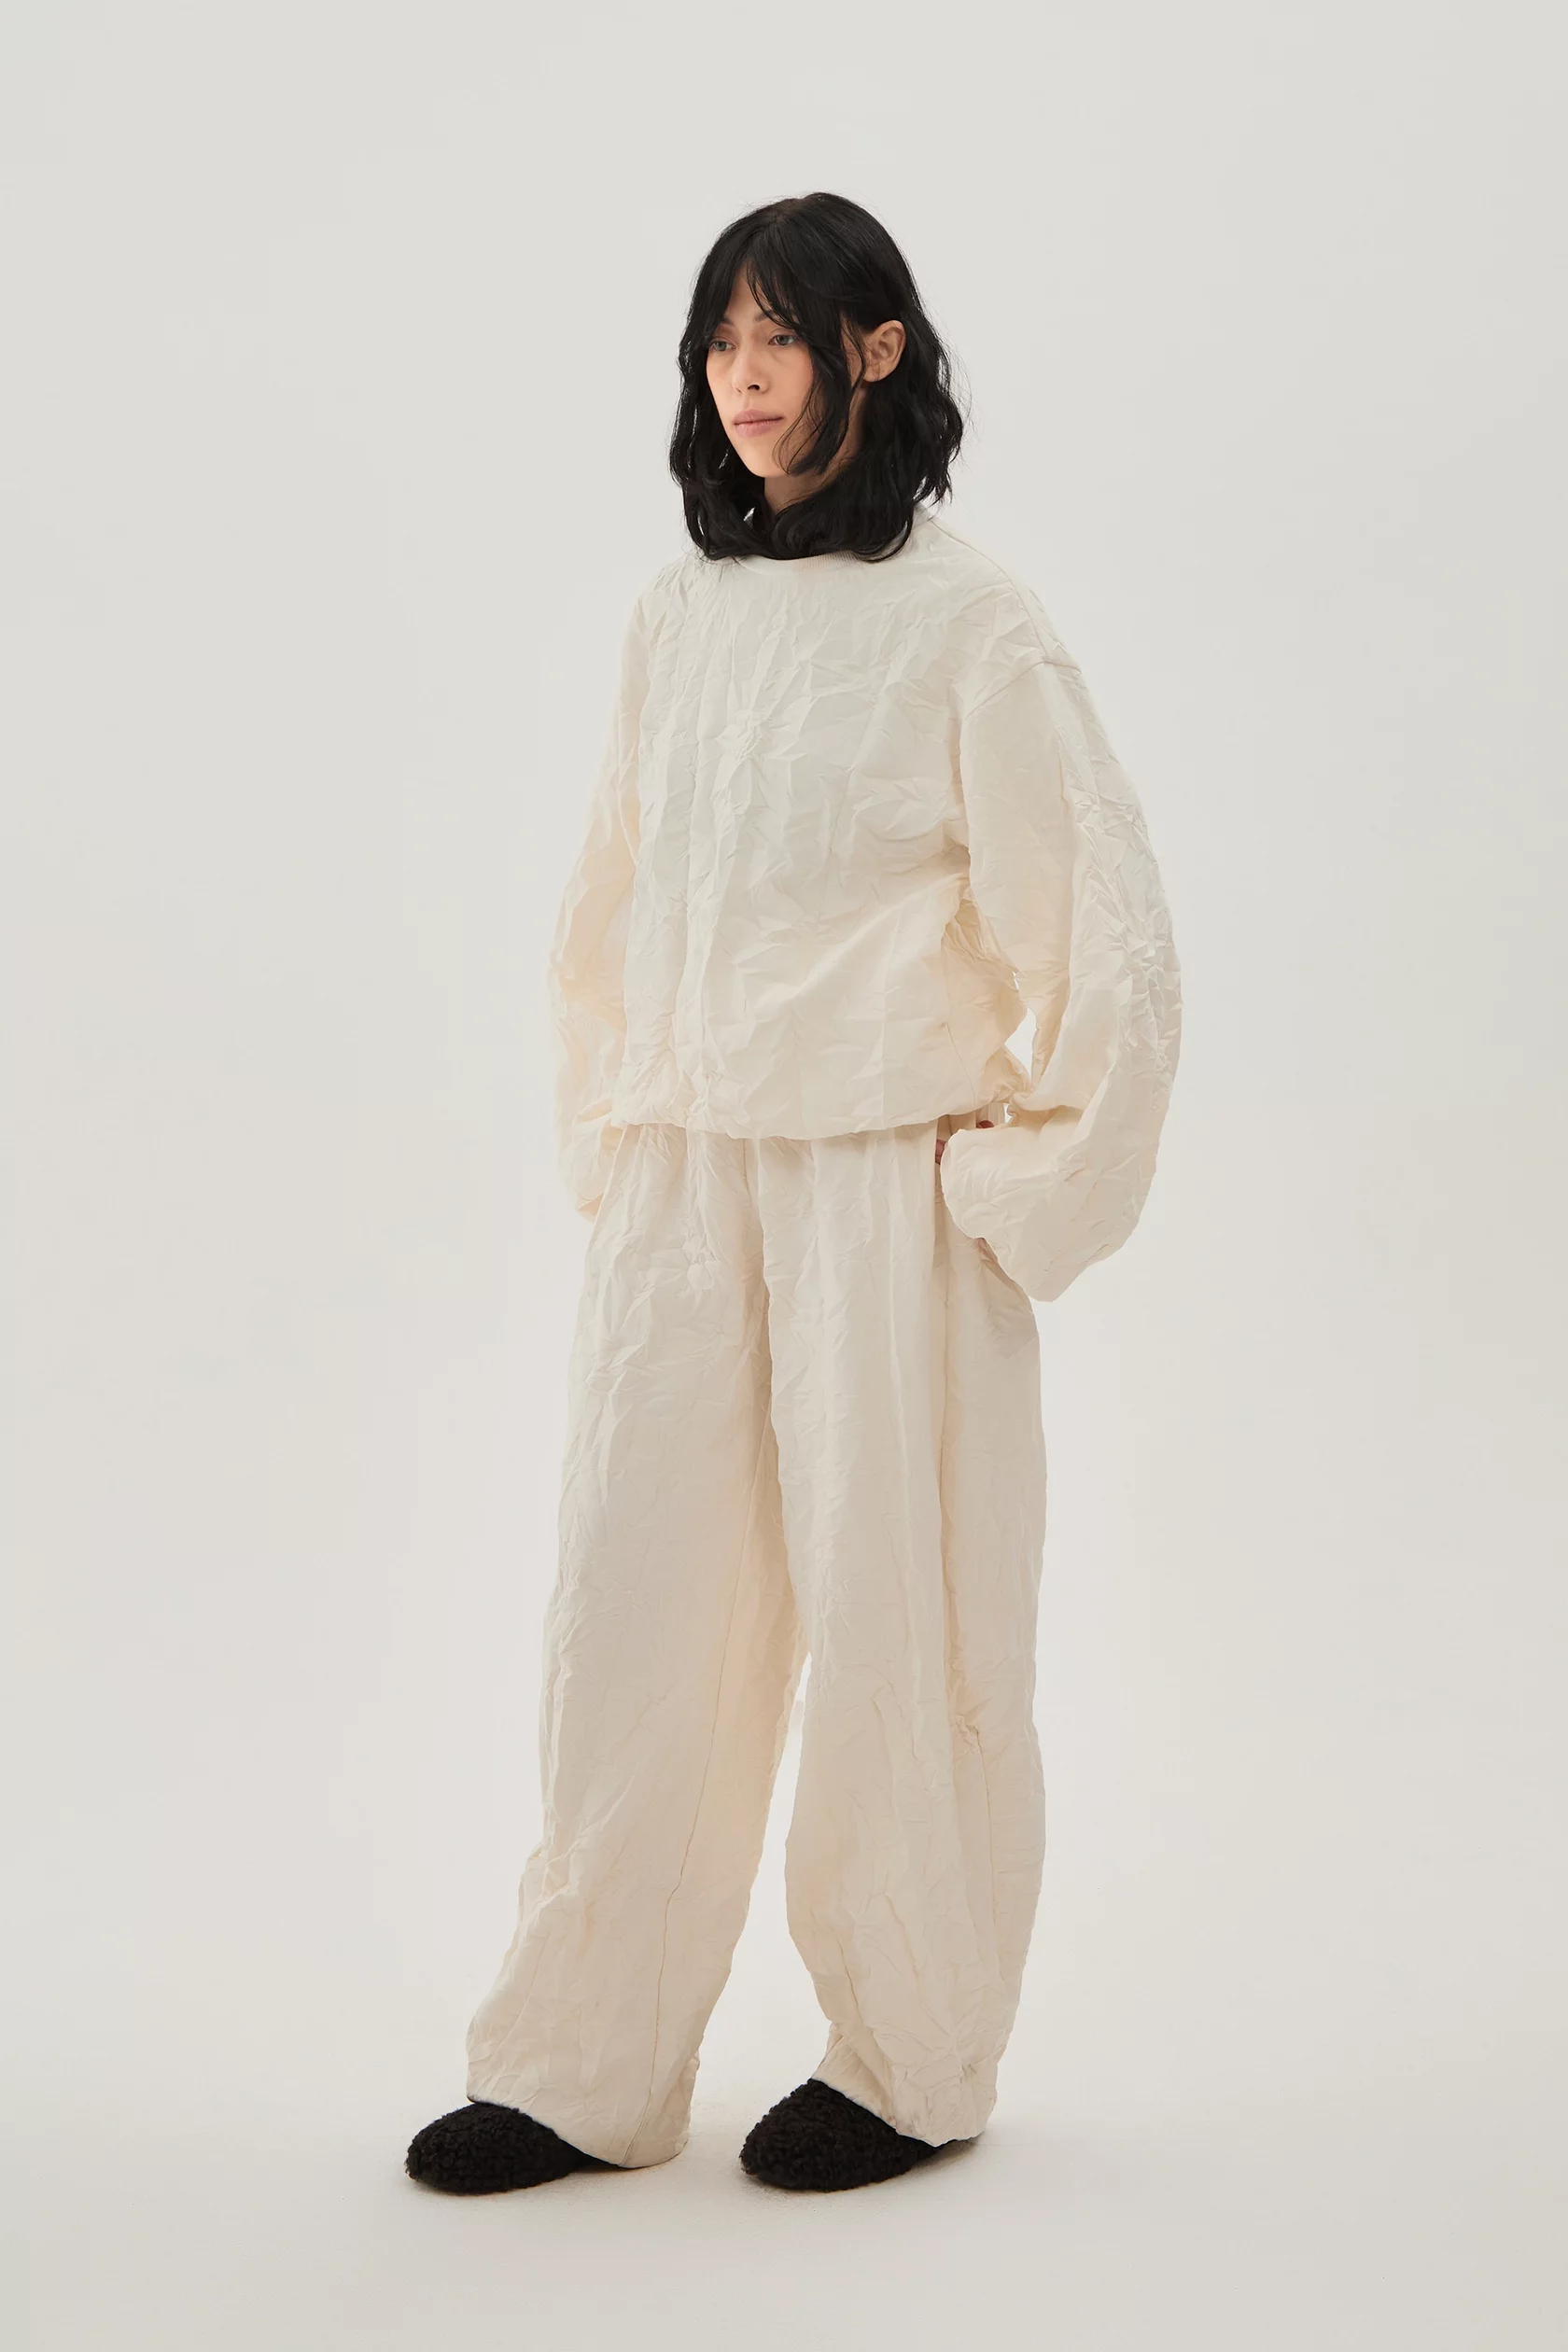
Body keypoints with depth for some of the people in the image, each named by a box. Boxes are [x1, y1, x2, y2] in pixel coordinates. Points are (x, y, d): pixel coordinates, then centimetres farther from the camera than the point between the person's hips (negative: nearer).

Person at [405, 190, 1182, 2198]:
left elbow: (1105, 938, -6)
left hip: (885, 1185, -5)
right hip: (684, 1182, 5)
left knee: (893, 1615, 3)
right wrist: (608, 1146, 13)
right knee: (632, 1603, 6)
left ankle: (914, 2060, 22)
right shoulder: (677, 615, 10)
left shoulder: (968, 624, -7)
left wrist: (1022, 1197, -6)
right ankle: (583, 2068, 18)